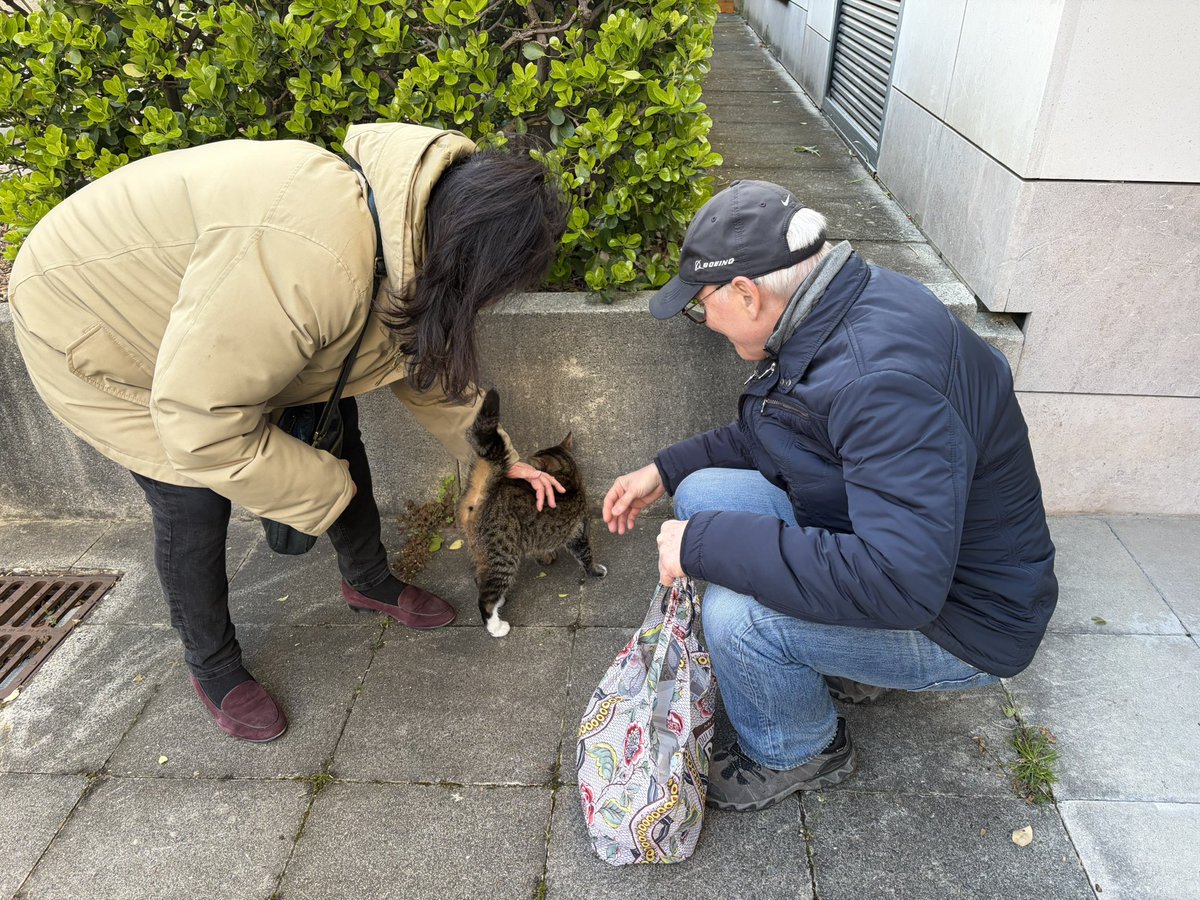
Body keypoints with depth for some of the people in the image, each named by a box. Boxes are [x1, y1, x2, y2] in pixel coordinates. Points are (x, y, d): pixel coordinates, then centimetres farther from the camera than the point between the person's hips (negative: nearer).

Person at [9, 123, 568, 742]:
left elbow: (421, 357, 4)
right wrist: (321, 497, -23)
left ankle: (368, 580, 28)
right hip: (87, 315, -7)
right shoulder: (310, 259, -44)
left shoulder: (405, 234, -14)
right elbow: (200, 421, -37)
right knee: (194, 499, -7)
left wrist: (497, 455, 7)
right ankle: (212, 665, 20)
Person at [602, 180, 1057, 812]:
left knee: (737, 615, -28)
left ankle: (798, 754, 7)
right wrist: (666, 471, 5)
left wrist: (707, 543, -34)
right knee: (706, 493, 0)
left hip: (956, 616, -9)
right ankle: (852, 663, 15)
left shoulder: (883, 378, -35)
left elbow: (901, 584, -41)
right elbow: (768, 436, 13)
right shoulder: (826, 315, -4)